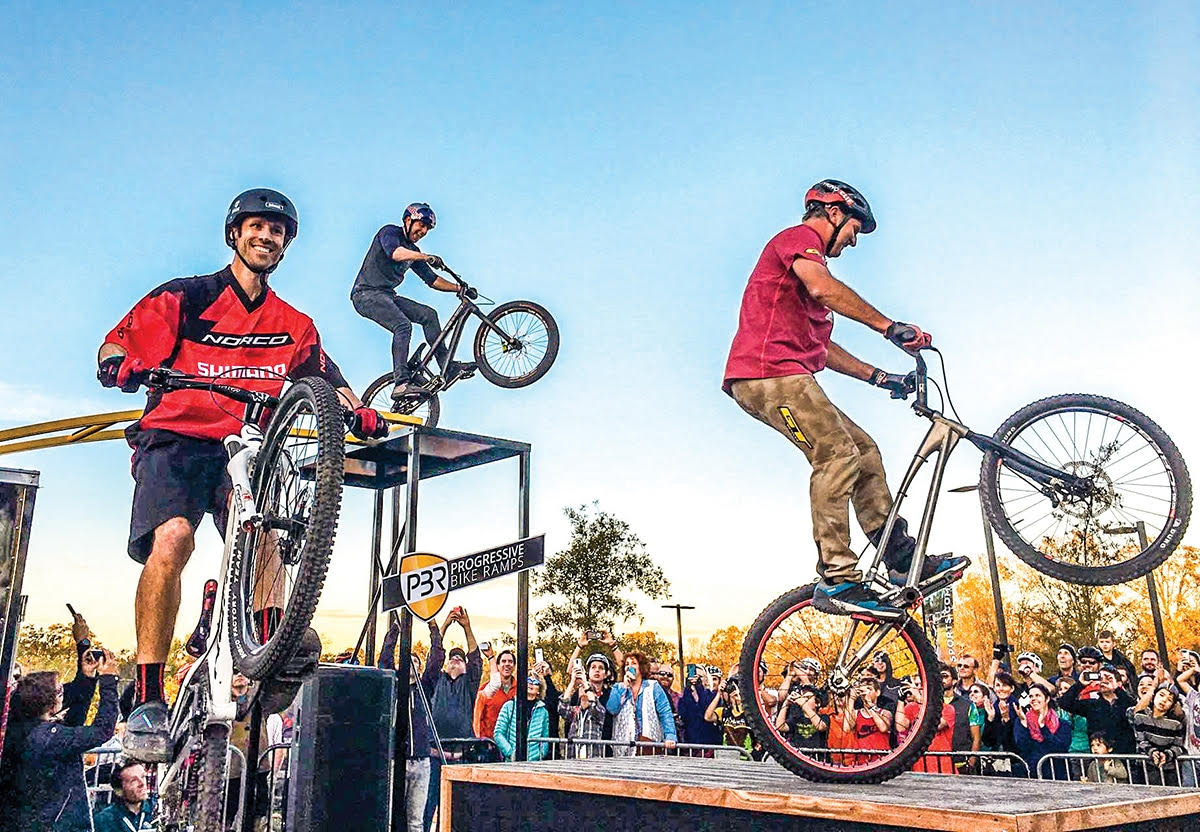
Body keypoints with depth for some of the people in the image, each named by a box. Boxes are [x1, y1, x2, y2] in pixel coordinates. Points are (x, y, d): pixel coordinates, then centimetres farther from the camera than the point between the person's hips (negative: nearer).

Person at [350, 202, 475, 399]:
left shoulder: (413, 250, 17)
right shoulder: (389, 232, -6)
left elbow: (432, 280, 17)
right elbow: (396, 253, -30)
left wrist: (459, 287, 6)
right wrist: (428, 257, -41)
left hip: (387, 295, 9)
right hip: (366, 294, -9)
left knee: (428, 314, -2)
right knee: (403, 325, -27)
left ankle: (448, 367, -1)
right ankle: (402, 383, -33)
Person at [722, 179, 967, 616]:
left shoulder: (808, 256, 32)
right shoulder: (799, 237, 2)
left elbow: (822, 347, 30)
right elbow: (823, 288, -22)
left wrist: (878, 376, 23)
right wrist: (888, 326, -22)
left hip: (785, 377, 10)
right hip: (769, 371, -10)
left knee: (864, 451, 7)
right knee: (838, 455, -20)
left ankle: (902, 559, 8)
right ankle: (837, 579, -22)